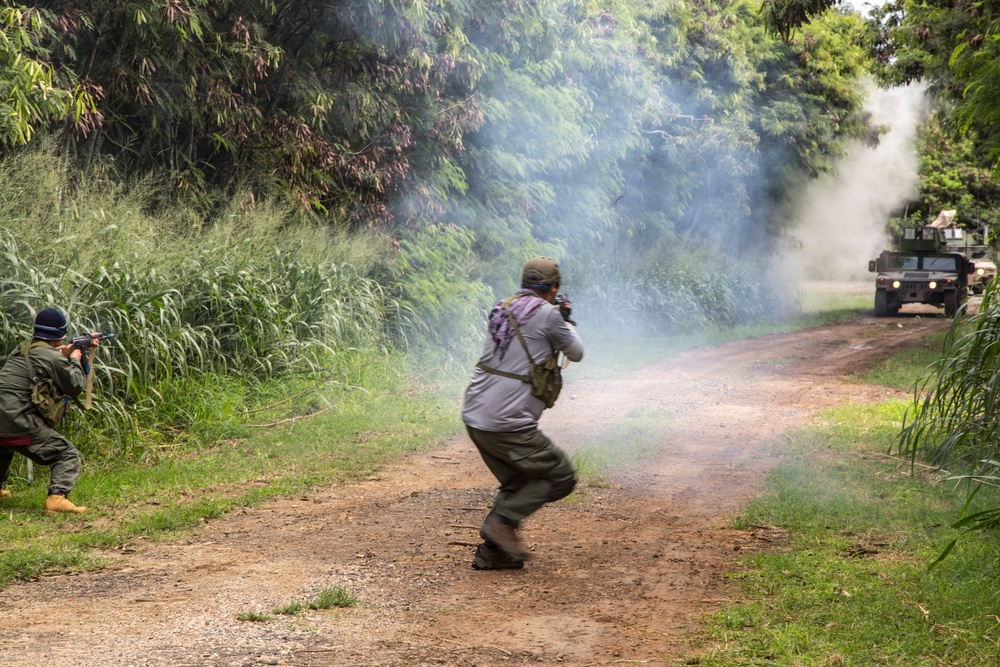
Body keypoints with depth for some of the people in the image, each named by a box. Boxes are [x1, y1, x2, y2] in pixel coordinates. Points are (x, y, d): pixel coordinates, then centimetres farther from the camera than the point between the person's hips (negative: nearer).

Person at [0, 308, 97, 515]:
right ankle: (57, 498, -22)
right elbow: (75, 386, 1)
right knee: (67, 455, -3)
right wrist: (75, 360, 15)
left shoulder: (22, 349, 17)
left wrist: (62, 356, 23)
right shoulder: (52, 357, -7)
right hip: (19, 425, -8)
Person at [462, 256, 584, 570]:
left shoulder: (501, 309, 12)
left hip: (474, 416, 8)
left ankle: (491, 552, 19)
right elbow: (576, 353, 5)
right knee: (562, 477, 5)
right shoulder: (547, 314, -10)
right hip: (507, 424, -8)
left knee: (517, 484, 23)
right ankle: (503, 521, -5)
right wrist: (566, 321, 23)